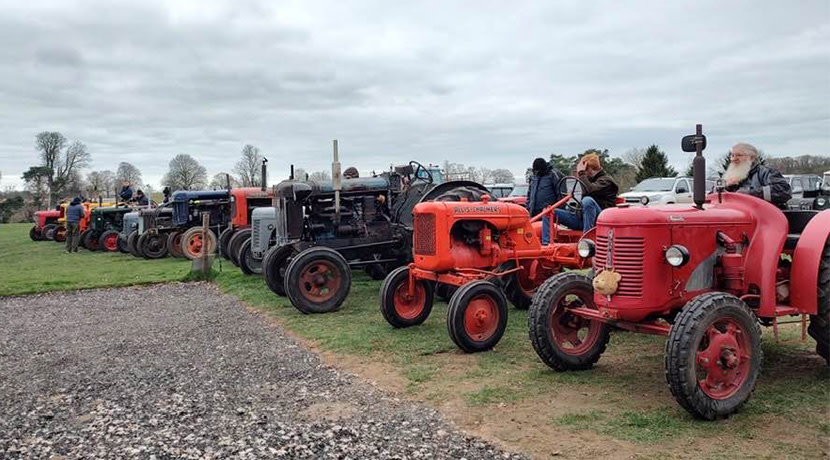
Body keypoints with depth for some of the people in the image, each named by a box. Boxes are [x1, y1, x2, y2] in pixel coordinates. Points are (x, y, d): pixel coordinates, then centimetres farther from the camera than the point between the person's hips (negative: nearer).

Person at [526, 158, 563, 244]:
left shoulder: (552, 174, -2)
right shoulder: (533, 176, 18)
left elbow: (560, 192, -4)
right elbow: (529, 193, 27)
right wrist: (528, 207, 20)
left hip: (547, 208, -6)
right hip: (534, 210, 6)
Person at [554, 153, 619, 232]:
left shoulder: (606, 180, -5)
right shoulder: (590, 179, 21)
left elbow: (590, 189, -24)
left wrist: (581, 173, -13)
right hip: (582, 217, 8)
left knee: (587, 200, -39)